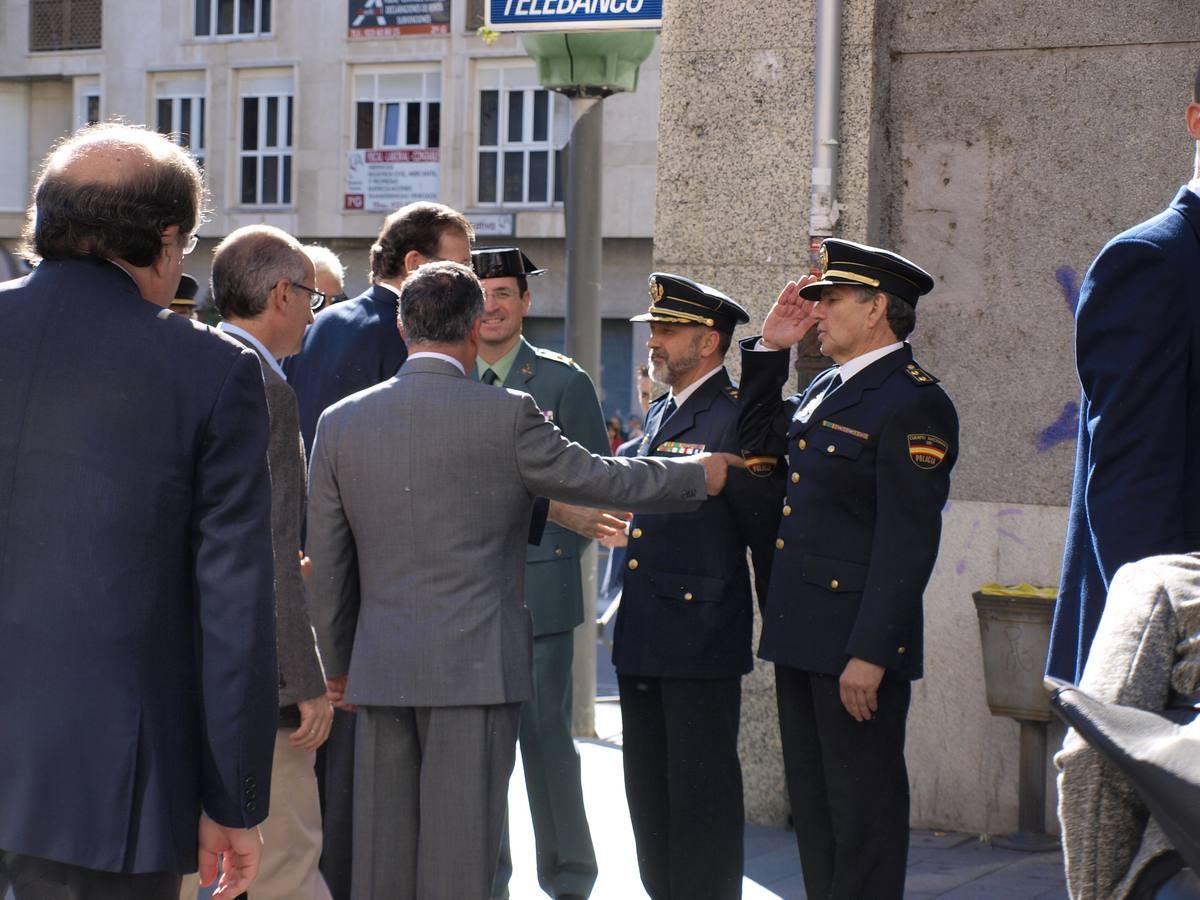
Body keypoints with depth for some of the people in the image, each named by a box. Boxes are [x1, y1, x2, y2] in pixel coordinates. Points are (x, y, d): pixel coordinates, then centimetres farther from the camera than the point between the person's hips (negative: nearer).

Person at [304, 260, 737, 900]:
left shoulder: (341, 422, 3)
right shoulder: (507, 416, -9)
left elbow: (325, 564, 8)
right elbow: (600, 479, 2)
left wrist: (337, 664, 20)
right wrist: (698, 475, 19)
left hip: (380, 670, 4)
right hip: (476, 665, -4)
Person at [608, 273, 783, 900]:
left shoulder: (735, 418, -12)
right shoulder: (659, 415, 15)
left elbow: (768, 530, -12)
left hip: (701, 640, -9)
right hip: (642, 638, 9)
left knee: (701, 791, -2)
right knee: (648, 791, 15)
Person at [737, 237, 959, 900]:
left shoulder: (913, 404, -15)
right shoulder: (826, 389, 13)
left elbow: (907, 541, -19)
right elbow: (759, 442, 29)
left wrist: (871, 653, -22)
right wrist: (769, 349, 16)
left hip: (857, 644, -9)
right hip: (802, 635, 9)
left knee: (862, 805, -1)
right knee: (812, 801, 16)